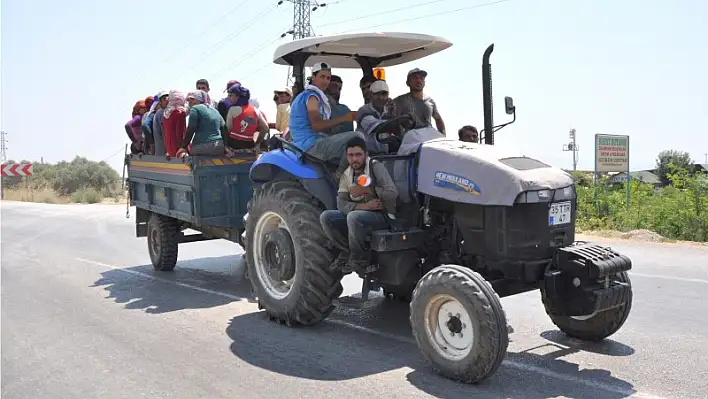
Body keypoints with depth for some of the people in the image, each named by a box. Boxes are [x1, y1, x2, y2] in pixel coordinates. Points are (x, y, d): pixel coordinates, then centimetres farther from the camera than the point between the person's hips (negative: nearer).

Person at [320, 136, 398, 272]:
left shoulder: (376, 167, -8)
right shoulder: (346, 175, 7)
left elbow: (393, 194, -17)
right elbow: (341, 204, -5)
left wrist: (367, 190, -25)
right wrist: (364, 206, -21)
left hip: (381, 215, -6)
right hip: (360, 213, 6)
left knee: (354, 216, -35)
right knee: (325, 217, -11)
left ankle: (359, 258, -14)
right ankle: (347, 251, 1)